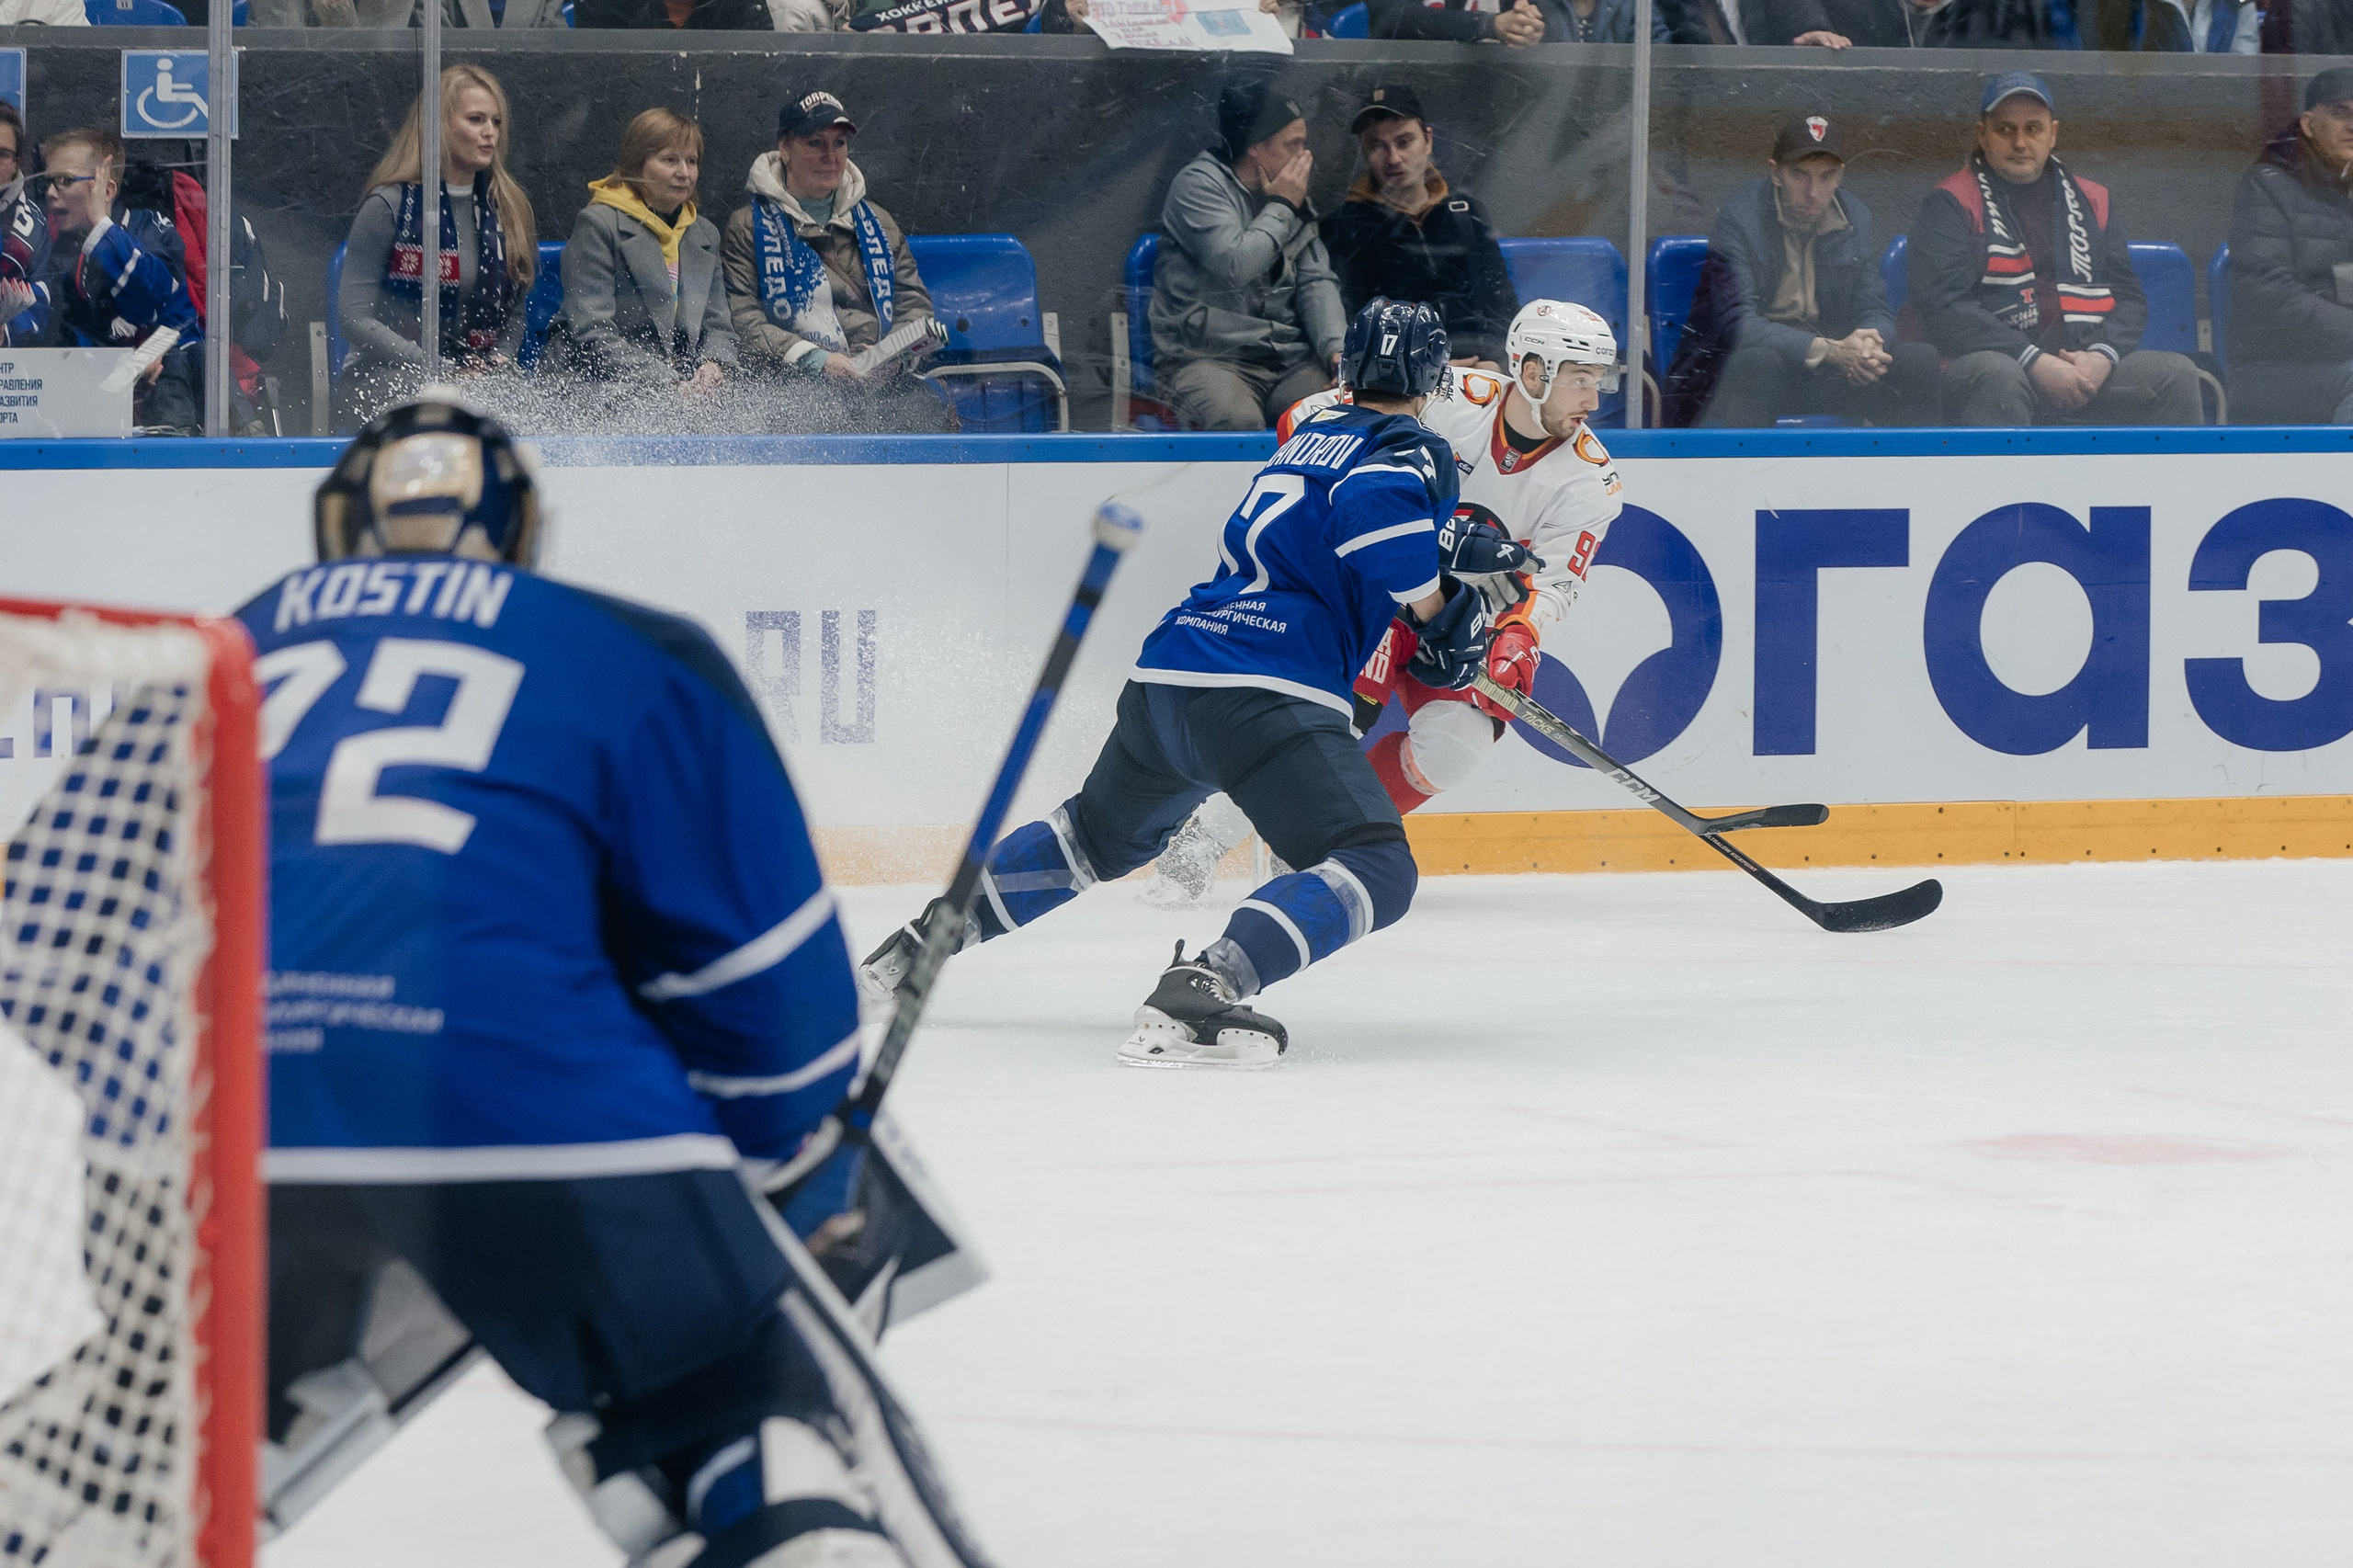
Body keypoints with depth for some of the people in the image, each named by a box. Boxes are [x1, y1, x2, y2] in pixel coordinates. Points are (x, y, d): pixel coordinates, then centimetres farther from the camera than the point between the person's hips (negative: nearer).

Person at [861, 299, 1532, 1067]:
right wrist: (1436, 604, -9)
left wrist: (1459, 547, 36)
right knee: (1375, 870, -15)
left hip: (1165, 673, 9)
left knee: (1101, 832, 32)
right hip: (1266, 690, -9)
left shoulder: (1312, 434, 25)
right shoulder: (1411, 448, 0)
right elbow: (1375, 502, -22)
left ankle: (915, 945, 37)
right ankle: (1199, 989, -34)